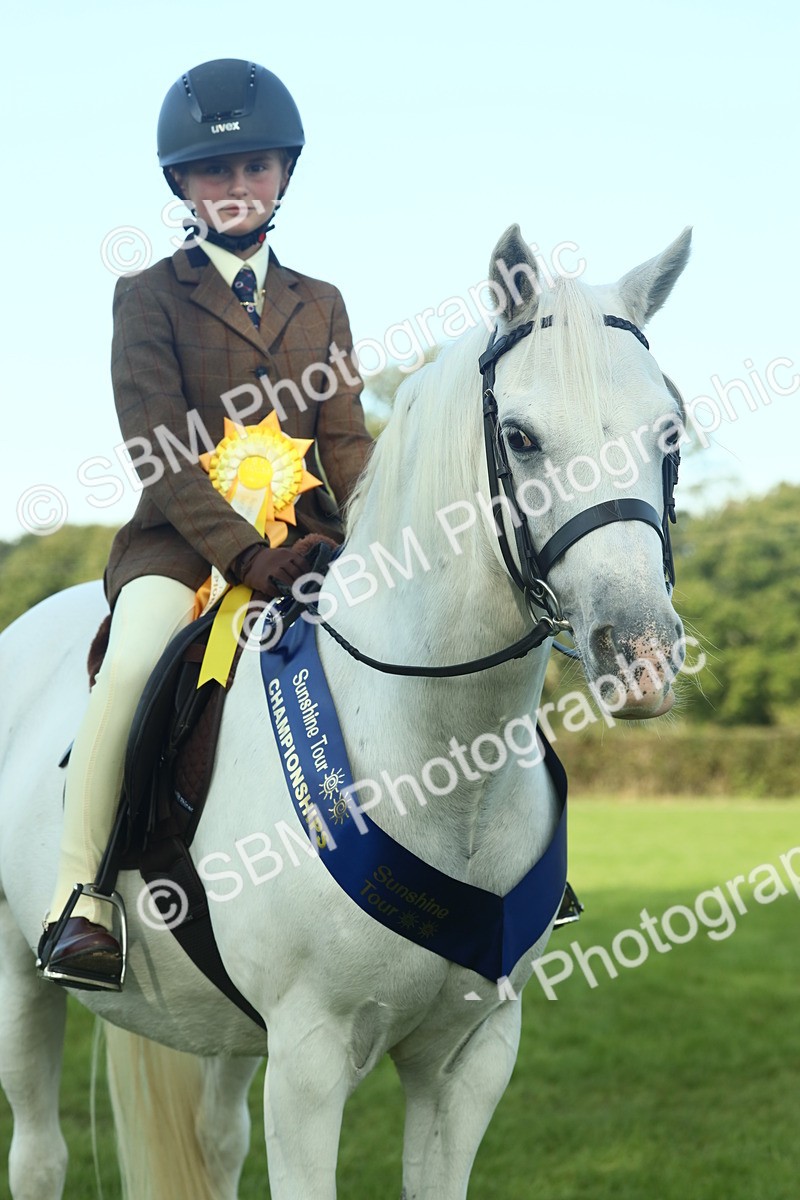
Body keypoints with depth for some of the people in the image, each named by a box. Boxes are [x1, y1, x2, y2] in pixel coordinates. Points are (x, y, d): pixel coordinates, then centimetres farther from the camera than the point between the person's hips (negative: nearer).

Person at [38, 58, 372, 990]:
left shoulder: (320, 306, 19)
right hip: (182, 536, -4)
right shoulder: (150, 295, 5)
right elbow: (160, 449, -6)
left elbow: (345, 441, 12)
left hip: (300, 536, 4)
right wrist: (241, 550, -20)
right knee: (135, 661, -32)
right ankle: (79, 902, -29)